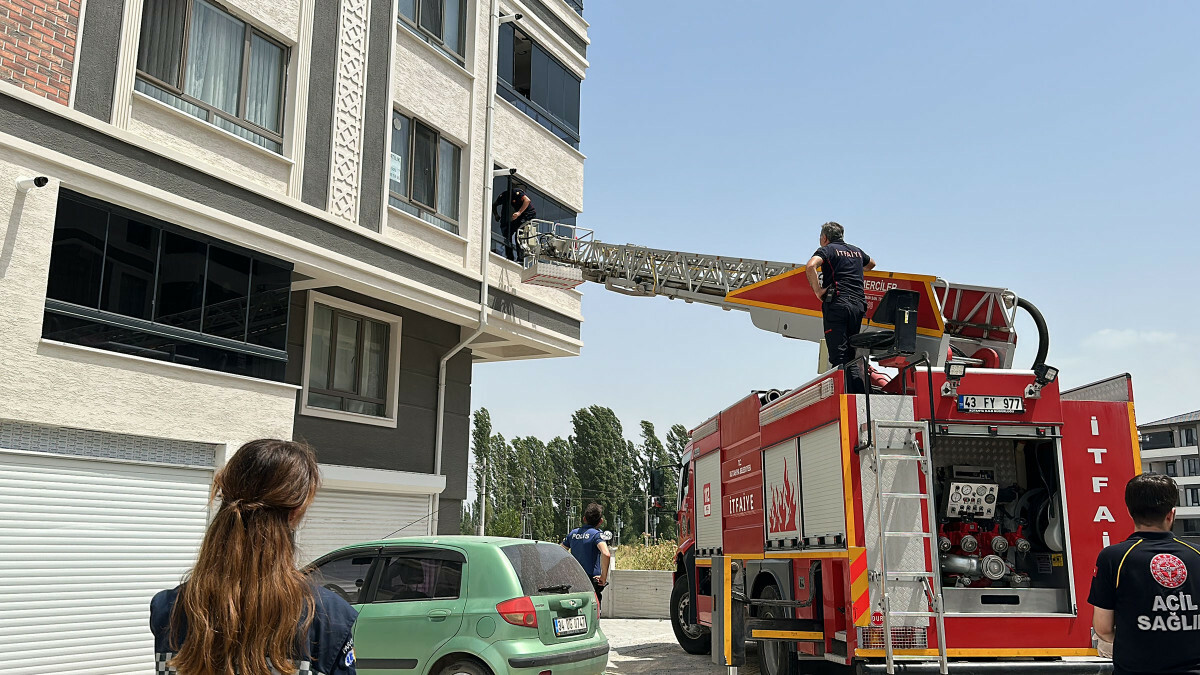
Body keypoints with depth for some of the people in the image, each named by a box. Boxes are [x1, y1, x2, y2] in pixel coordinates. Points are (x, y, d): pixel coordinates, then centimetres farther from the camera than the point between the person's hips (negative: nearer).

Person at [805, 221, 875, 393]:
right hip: (858, 305, 6)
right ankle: (861, 396, 4)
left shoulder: (827, 249, 4)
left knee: (838, 357, -8)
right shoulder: (857, 251, 22)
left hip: (837, 304, -6)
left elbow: (810, 266, -17)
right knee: (851, 356, 13)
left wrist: (818, 290, -11)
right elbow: (871, 264, 45)